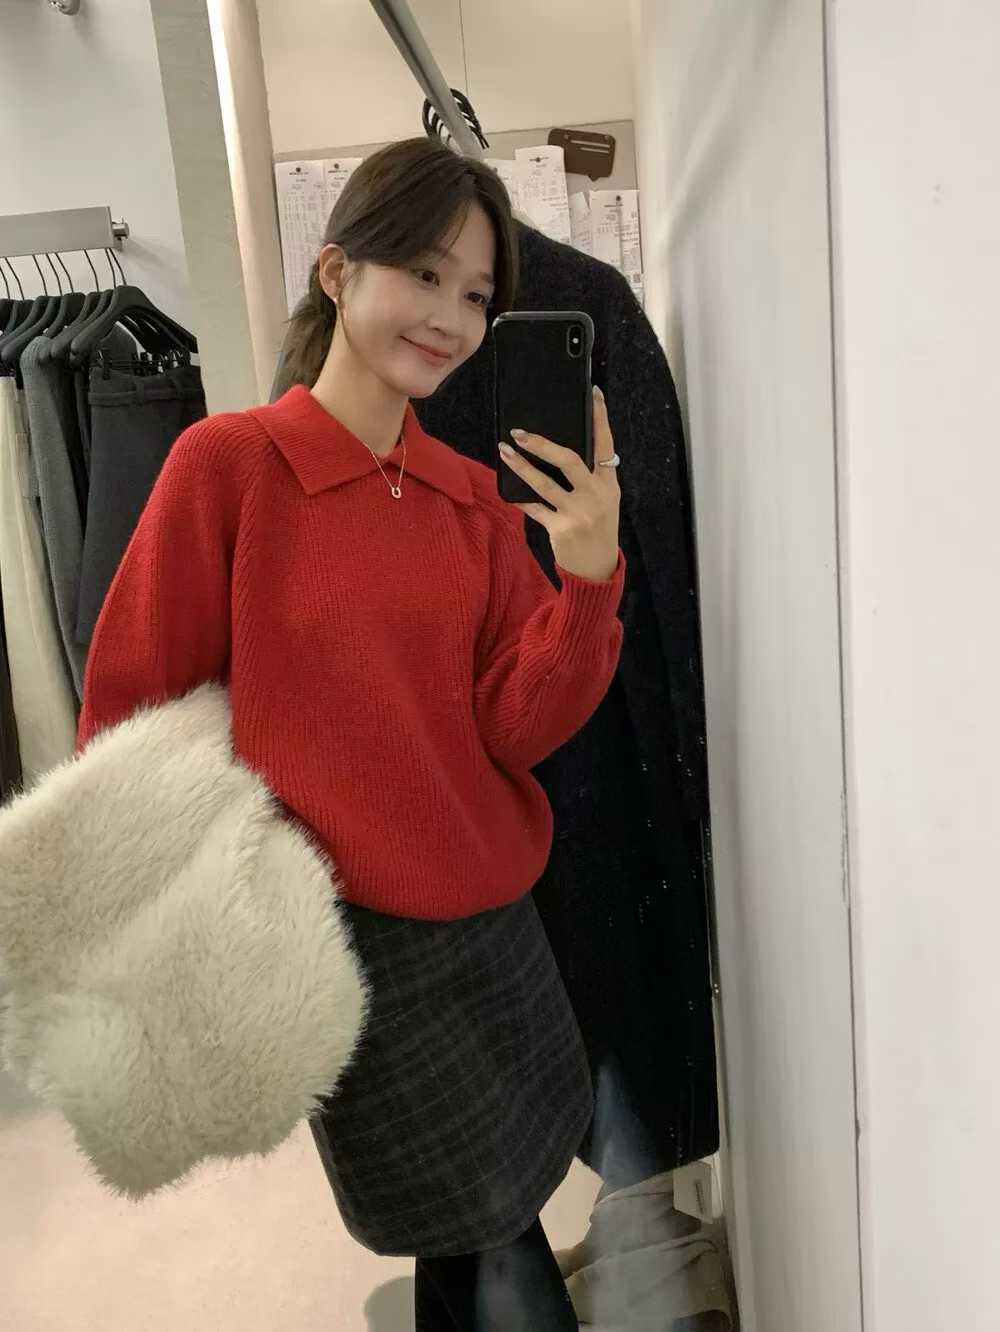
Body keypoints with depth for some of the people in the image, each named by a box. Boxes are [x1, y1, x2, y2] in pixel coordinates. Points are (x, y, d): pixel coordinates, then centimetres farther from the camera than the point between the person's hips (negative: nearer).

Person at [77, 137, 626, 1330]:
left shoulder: (478, 496, 2)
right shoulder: (227, 461, -12)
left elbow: (516, 729, -4)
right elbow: (132, 718, -5)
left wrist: (588, 577, -19)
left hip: (493, 923, 5)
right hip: (349, 940, -4)